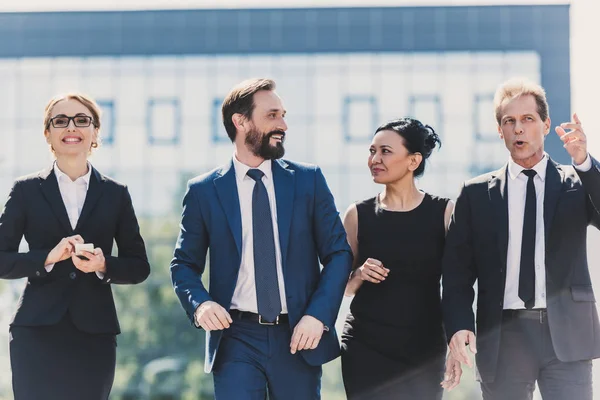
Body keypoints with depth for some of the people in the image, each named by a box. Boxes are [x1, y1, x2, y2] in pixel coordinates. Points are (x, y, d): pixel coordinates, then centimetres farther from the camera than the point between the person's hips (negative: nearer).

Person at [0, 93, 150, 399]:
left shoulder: (115, 194, 10)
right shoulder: (27, 191, 7)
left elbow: (139, 266, 10)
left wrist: (103, 266, -10)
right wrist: (48, 258, -14)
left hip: (94, 336, 1)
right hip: (37, 334, -1)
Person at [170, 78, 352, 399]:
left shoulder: (308, 180, 5)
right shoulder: (203, 191, 3)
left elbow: (338, 252, 5)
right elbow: (184, 264, 8)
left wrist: (318, 315, -9)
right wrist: (200, 303, -12)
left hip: (298, 337, 1)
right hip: (236, 338, -1)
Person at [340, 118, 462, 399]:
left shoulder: (444, 212, -1)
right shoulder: (359, 214, 3)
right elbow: (344, 287, 12)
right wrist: (359, 274, -9)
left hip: (424, 350, -1)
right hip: (366, 349, 1)